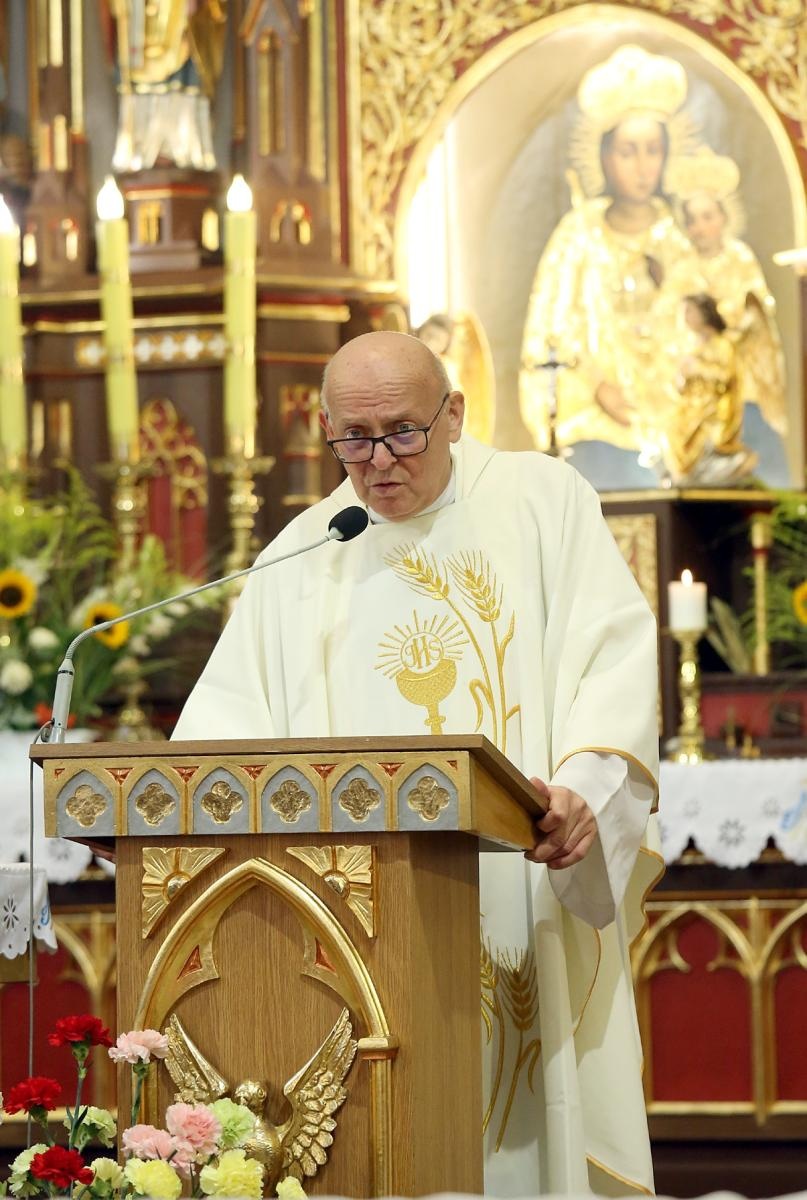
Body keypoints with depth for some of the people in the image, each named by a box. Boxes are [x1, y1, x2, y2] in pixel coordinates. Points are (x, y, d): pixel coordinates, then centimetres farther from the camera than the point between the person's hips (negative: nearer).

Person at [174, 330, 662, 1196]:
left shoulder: (541, 499, 6)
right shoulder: (302, 555, 15)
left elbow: (614, 655, -3)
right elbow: (228, 711, 11)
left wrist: (581, 789, -19)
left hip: (519, 892, -2)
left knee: (526, 1130, -7)